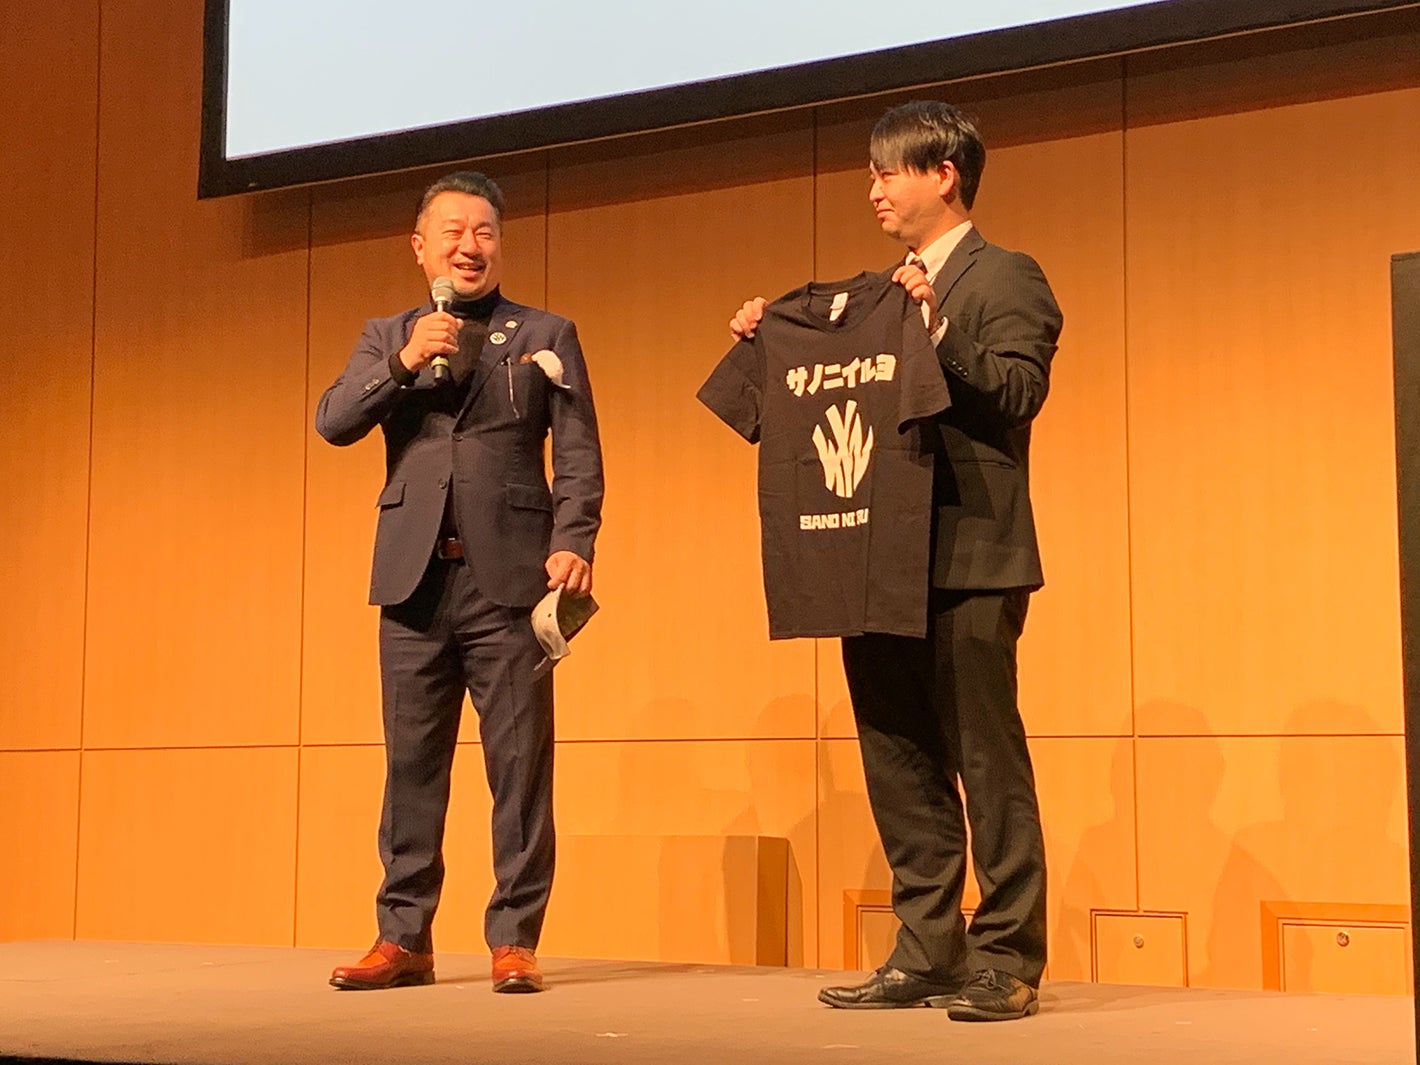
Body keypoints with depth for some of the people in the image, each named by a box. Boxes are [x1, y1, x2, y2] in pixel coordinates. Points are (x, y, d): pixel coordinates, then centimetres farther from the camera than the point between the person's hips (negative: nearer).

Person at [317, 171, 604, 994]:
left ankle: (515, 940, 6)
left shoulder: (546, 335, 9)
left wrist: (573, 542, -13)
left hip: (510, 577, -2)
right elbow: (333, 423, 2)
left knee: (520, 764, -1)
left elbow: (579, 455, 2)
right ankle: (404, 938, 14)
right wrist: (404, 362, -12)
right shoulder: (386, 337, 16)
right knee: (412, 763, 6)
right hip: (416, 578, 2)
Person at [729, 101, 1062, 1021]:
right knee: (900, 764, 10)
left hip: (968, 563, -8)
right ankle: (928, 953, 18)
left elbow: (1020, 393, -15)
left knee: (986, 757, -3)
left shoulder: (1004, 278, -1)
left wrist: (937, 329, -24)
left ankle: (1006, 959, 5)